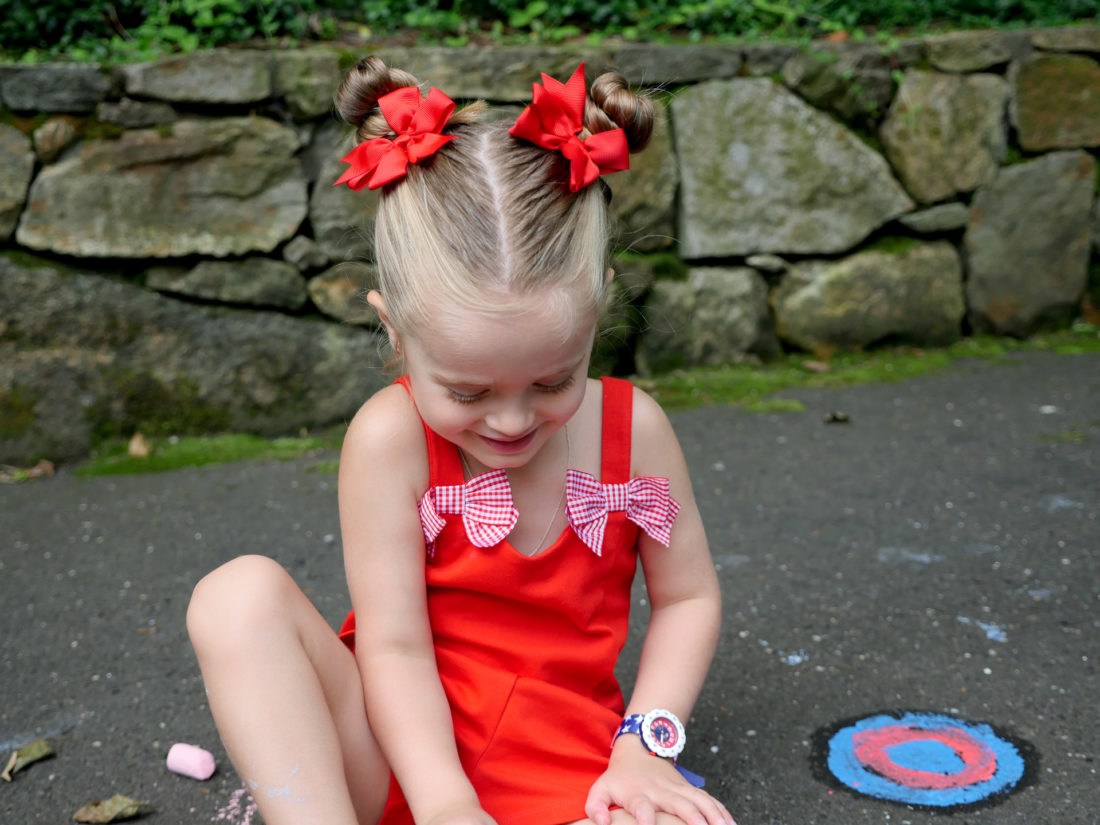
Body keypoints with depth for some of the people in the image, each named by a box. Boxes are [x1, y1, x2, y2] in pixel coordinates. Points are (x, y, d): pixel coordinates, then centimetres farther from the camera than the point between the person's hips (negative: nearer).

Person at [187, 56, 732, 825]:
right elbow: (393, 646, -15)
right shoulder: (392, 437, -14)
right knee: (239, 596, -26)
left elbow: (689, 597, 3)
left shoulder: (633, 428, -6)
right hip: (402, 752, 0)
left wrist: (644, 743, -9)